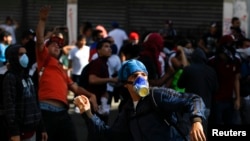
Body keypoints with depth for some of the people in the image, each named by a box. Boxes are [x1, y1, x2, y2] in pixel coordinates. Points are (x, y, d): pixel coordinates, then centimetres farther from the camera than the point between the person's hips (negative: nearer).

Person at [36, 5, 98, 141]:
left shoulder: (61, 69, 31)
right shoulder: (45, 59, 12)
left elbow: (75, 87, 29)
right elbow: (40, 41, -4)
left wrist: (90, 95, 13)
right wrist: (42, 20, -13)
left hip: (62, 112, 7)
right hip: (46, 111, -7)